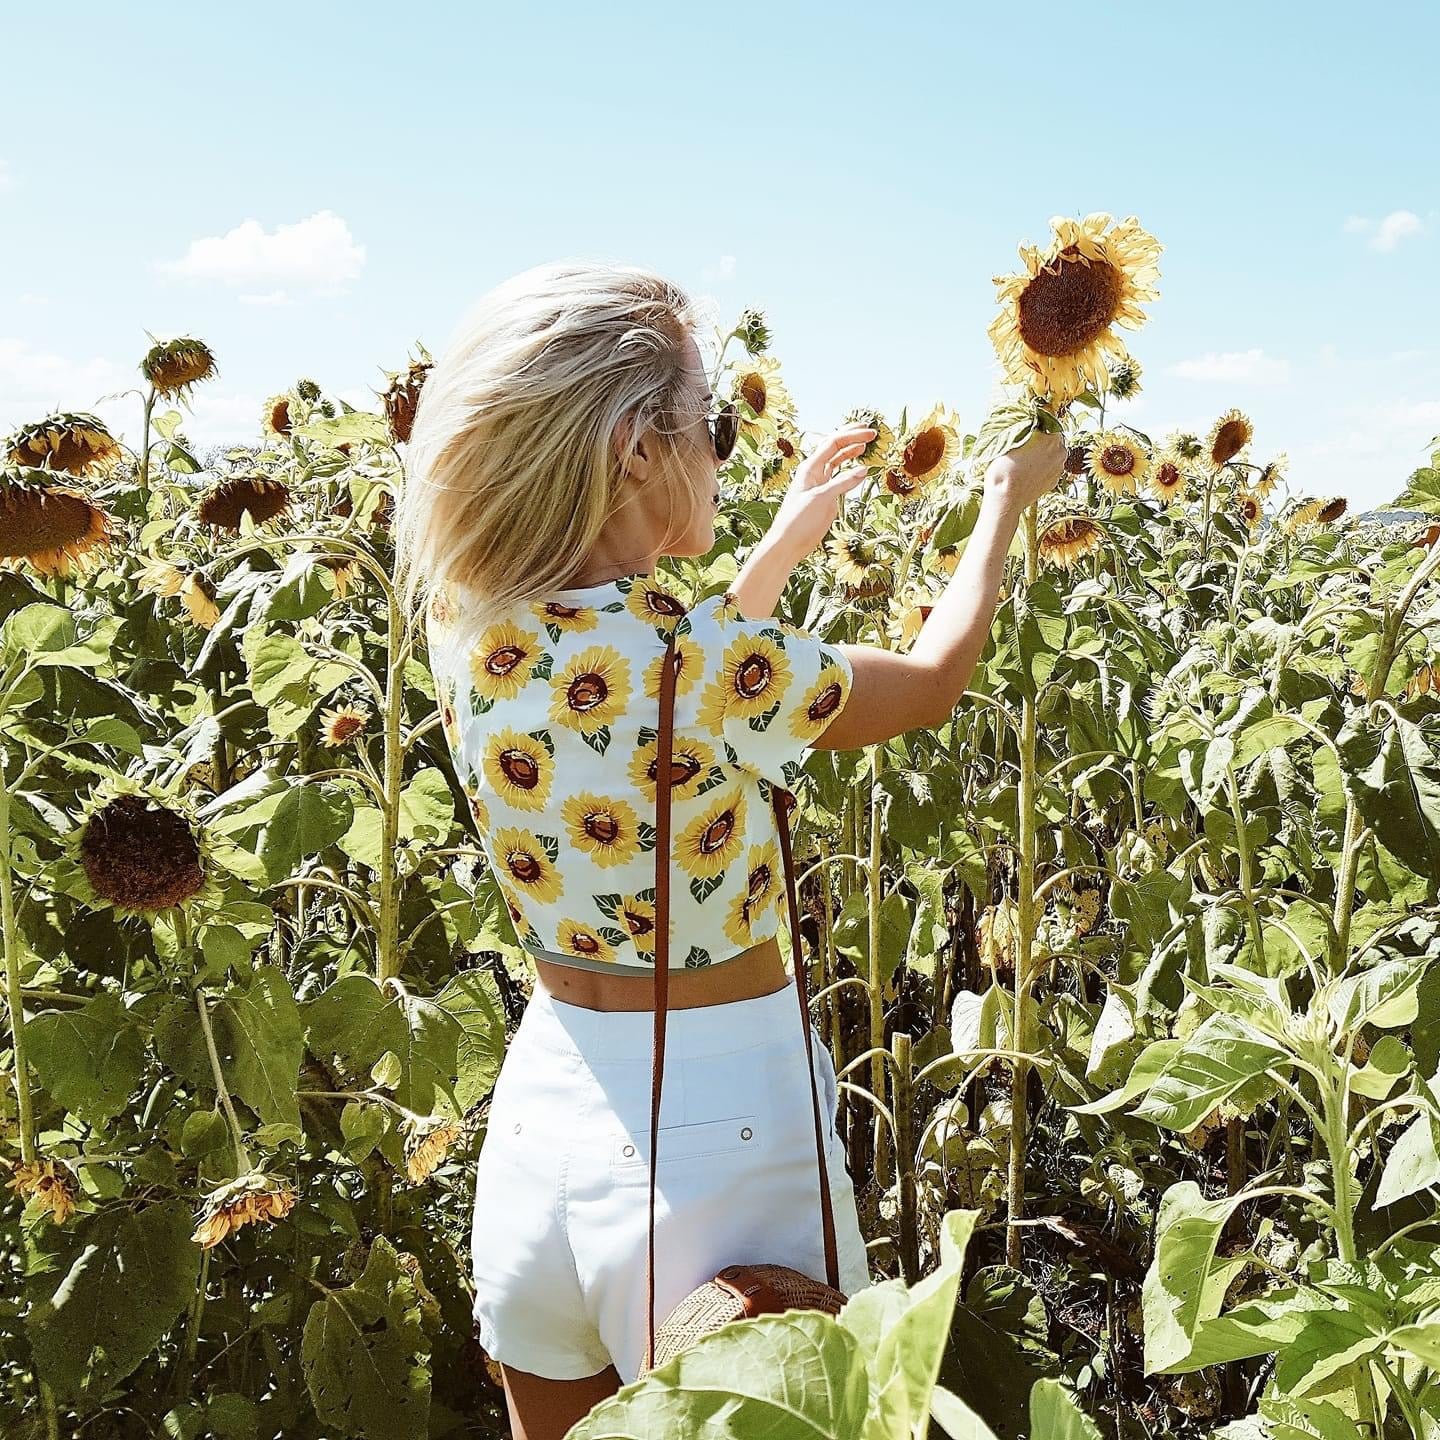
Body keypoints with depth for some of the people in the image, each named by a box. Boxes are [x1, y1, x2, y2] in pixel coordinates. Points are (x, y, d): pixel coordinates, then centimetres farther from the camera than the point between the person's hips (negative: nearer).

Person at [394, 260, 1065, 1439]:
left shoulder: (466, 626, -6)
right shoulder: (705, 662, -24)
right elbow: (935, 681, -5)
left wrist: (787, 542, 20)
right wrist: (1008, 496, 12)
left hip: (540, 1106, 7)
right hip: (720, 1136, -6)